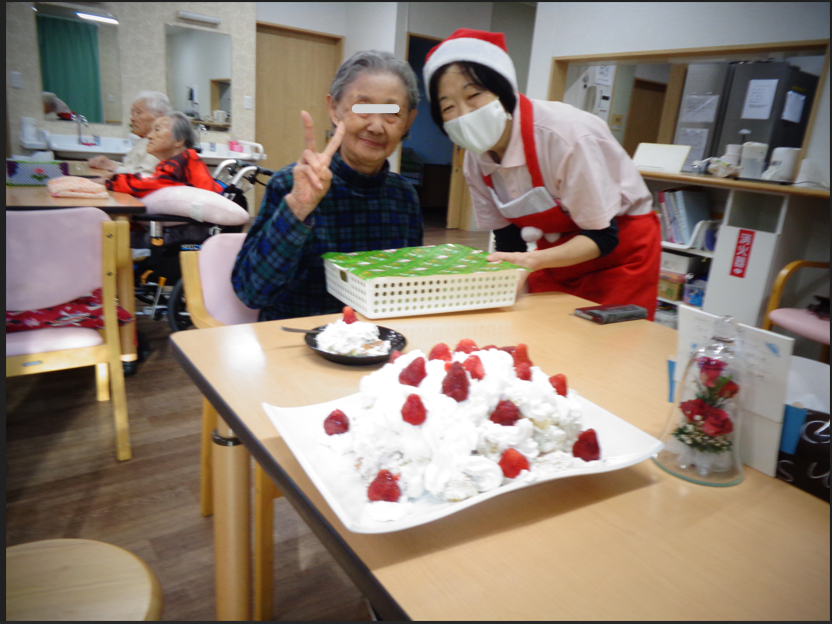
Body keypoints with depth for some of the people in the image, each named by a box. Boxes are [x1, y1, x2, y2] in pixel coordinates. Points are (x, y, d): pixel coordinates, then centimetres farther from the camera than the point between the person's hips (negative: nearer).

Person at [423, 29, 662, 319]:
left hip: (620, 248, -4)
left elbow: (602, 236, -24)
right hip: (557, 253, 5)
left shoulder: (566, 134, -30)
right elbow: (508, 242, -3)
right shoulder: (475, 160, -11)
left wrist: (535, 260, -36)